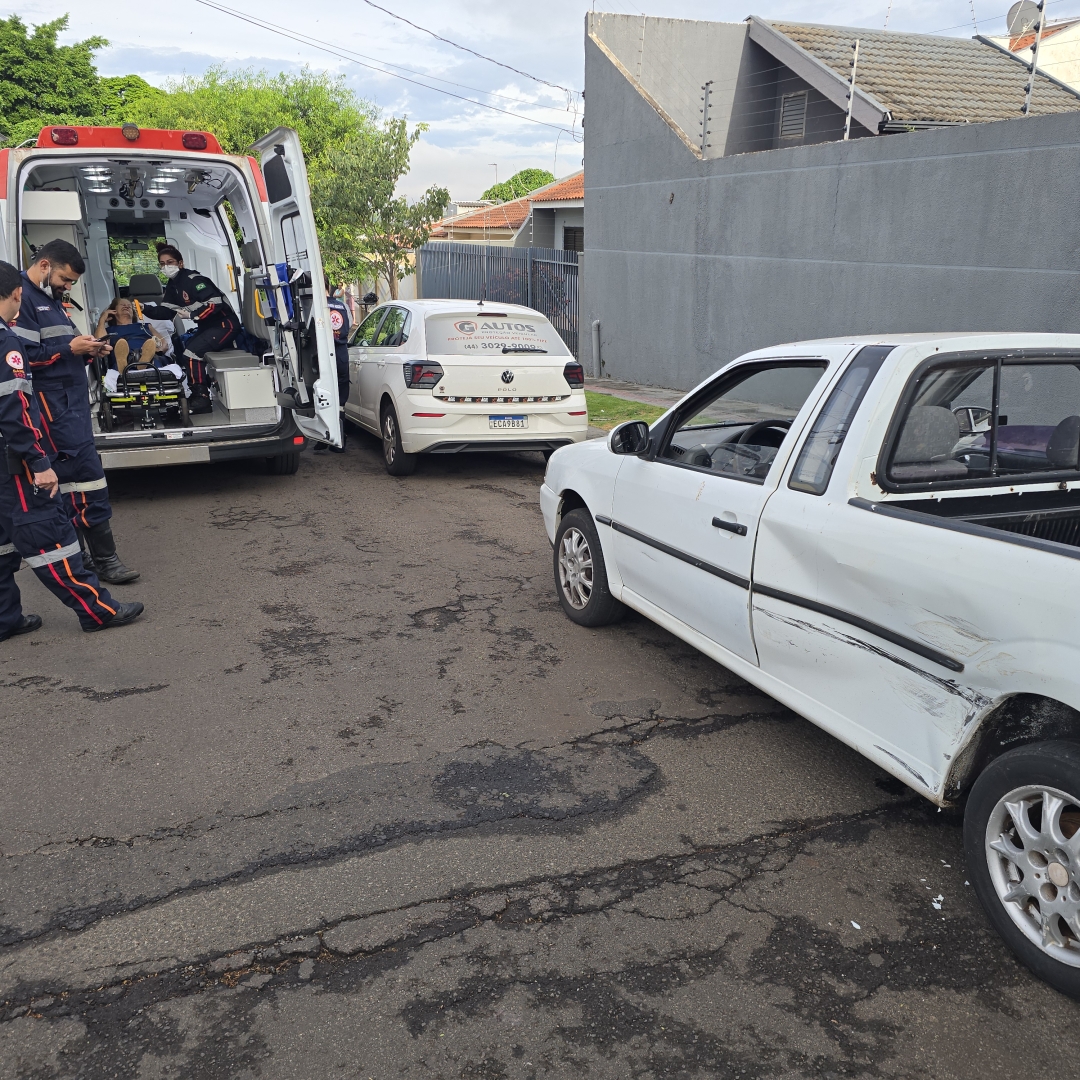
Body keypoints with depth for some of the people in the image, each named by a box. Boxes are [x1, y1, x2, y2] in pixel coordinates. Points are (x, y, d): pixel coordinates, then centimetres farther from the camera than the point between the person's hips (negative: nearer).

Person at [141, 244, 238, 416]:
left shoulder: (193, 279, -18)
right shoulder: (173, 285, 13)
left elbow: (215, 303, -28)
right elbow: (165, 310, 10)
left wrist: (191, 314, -28)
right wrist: (145, 309, -6)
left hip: (224, 324, -11)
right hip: (208, 326, 11)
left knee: (192, 352, -20)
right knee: (182, 350, 13)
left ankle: (202, 398, -13)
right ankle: (195, 392, 19)